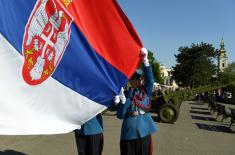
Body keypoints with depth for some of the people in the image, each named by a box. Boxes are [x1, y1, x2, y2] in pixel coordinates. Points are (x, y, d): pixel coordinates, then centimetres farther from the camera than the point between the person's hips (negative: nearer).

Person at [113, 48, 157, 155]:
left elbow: (150, 79, -18)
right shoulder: (124, 94, 3)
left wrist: (145, 59, -29)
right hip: (128, 133, 0)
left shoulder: (146, 91, 2)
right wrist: (122, 102, -19)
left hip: (143, 132, 0)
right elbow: (120, 115, -1)